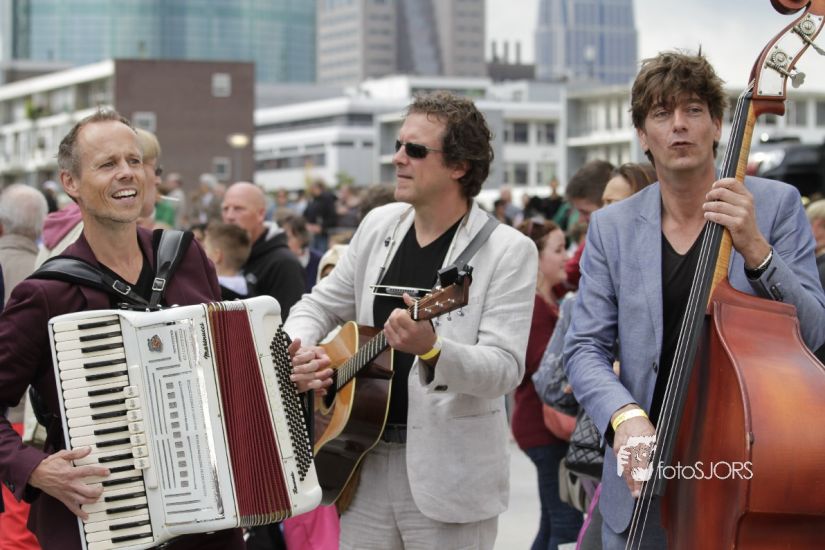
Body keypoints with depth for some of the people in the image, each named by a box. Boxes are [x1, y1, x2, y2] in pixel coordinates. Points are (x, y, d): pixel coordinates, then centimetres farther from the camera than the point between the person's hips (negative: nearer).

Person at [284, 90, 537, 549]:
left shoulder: (509, 251, -9)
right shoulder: (379, 225, 7)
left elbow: (507, 369, -17)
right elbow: (321, 306, 18)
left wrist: (431, 349, -34)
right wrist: (300, 352, -3)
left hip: (448, 476, -4)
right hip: (364, 463, 5)